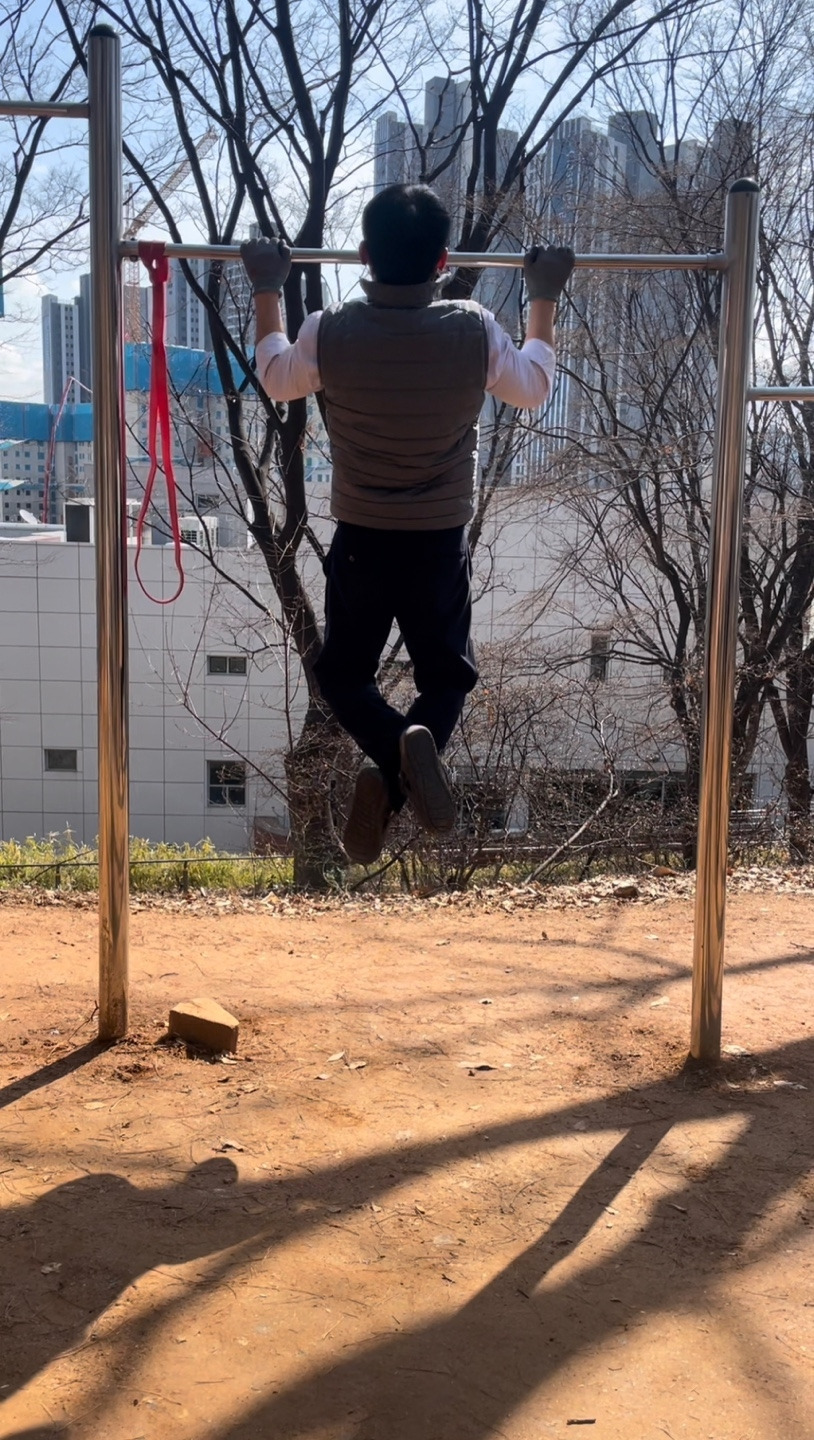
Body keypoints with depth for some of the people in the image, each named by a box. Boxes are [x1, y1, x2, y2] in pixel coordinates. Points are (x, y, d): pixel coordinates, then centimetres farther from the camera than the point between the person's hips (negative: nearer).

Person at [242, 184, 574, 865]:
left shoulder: (331, 331, -13)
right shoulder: (475, 330, -13)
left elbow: (276, 379, 10)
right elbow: (534, 388, 7)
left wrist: (267, 290, 21)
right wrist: (546, 298, 19)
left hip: (360, 541, 0)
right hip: (442, 544, 0)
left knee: (345, 673, 17)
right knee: (446, 674, 17)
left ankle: (391, 756, -16)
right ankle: (406, 763, -14)